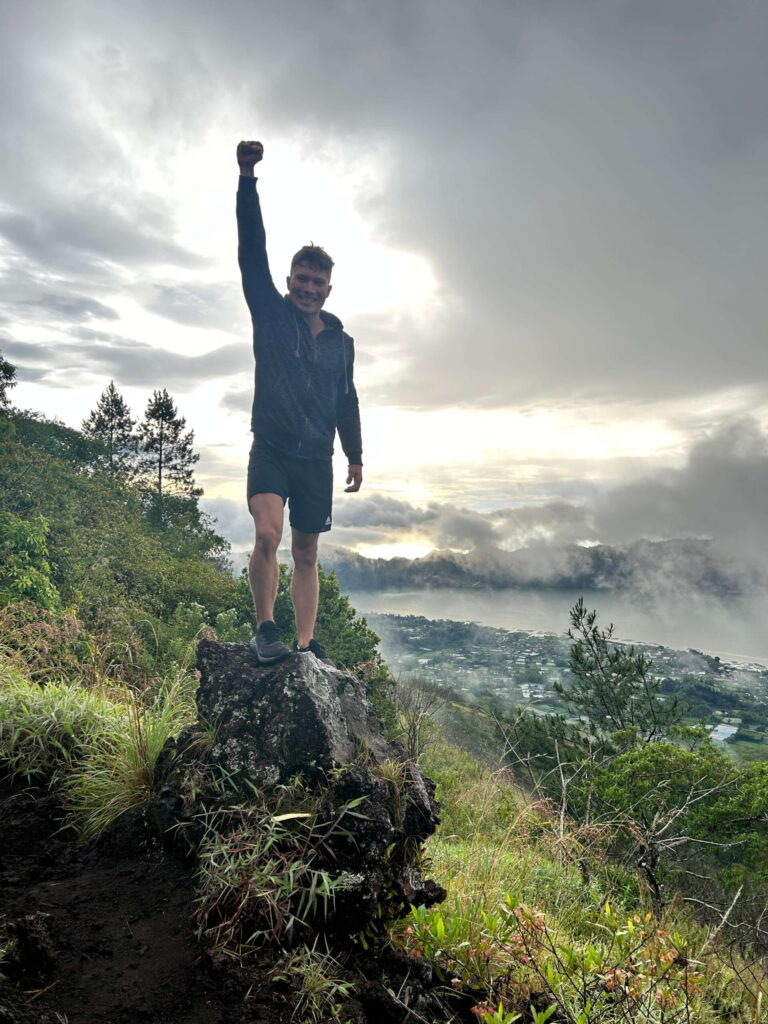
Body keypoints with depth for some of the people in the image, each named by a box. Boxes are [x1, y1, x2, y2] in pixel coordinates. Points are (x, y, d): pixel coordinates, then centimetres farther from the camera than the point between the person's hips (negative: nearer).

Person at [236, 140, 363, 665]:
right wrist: (248, 178, -14)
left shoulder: (342, 341, 12)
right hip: (271, 450, -3)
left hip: (317, 460, 3)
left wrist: (356, 456, 16)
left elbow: (347, 401, 18)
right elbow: (252, 252, -6)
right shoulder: (272, 315, 4)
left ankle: (307, 643, 8)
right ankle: (266, 629, -8)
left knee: (307, 553, 4)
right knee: (268, 534, -22)